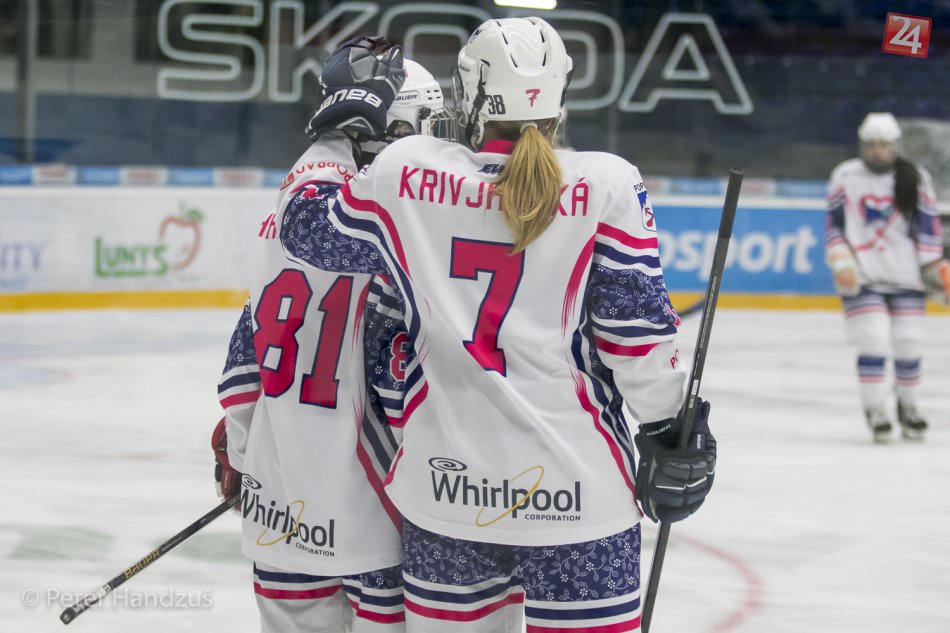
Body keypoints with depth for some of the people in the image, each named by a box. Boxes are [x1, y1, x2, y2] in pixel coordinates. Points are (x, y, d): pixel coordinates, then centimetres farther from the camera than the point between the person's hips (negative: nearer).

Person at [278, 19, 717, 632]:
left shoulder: (405, 170, -1)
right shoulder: (606, 185, -7)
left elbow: (309, 232, 14)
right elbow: (638, 331, -7)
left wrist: (341, 130, 25)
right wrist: (671, 432, 6)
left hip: (443, 484, 3)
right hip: (575, 489, -3)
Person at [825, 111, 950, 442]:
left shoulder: (916, 179, 2)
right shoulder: (845, 177, 2)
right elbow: (834, 226, 5)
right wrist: (842, 265, -5)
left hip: (907, 278, 1)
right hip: (863, 277, -1)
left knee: (908, 345, 3)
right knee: (874, 340, -13)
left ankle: (908, 406, 23)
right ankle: (875, 409, -2)